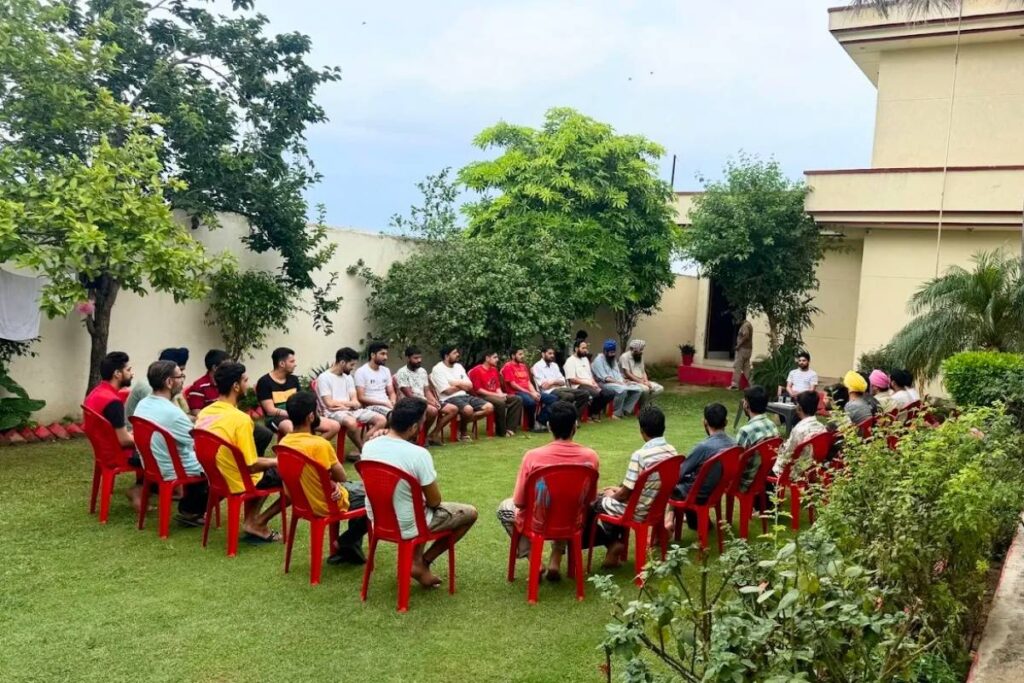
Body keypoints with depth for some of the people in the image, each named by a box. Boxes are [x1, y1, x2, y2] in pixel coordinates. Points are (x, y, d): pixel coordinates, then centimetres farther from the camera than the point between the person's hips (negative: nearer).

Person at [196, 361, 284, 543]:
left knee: (269, 471, 29)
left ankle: (250, 520, 16)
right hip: (239, 483, -8)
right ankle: (258, 524, 4)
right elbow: (251, 466, -25)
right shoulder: (240, 419, -27)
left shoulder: (204, 413, -3)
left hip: (217, 478, 8)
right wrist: (276, 461, -6)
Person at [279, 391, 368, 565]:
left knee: (359, 486, 27)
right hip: (328, 505, -8)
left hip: (302, 501, 8)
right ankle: (345, 543, 11)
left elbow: (310, 474, 5)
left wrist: (331, 482, -6)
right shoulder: (319, 444, -29)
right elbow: (341, 477, -15)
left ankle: (352, 547, 25)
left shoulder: (284, 443, -5)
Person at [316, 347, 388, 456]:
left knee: (381, 419, -11)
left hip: (351, 410, 7)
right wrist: (350, 403, -3)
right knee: (351, 422, -40)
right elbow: (330, 404, -14)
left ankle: (359, 451, -17)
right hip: (333, 413, -7)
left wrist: (344, 406, -13)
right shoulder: (324, 378, -6)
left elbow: (355, 402, 9)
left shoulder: (348, 377, 16)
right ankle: (364, 451, -14)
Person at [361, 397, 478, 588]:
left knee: (423, 505, 33)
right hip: (407, 526, -6)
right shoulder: (418, 454, -26)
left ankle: (416, 559, 19)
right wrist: (433, 500, 8)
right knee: (470, 513, 11)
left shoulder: (369, 446, -7)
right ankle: (422, 563, 10)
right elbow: (435, 502, -16)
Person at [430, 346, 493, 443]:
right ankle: (463, 431, -6)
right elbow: (448, 391, -12)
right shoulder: (438, 369, -6)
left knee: (489, 407, -11)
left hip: (464, 396, 8)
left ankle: (462, 423, -1)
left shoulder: (458, 366, 17)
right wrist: (463, 385, 3)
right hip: (449, 399, -8)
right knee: (468, 409, -37)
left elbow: (470, 386, 11)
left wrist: (457, 383, -6)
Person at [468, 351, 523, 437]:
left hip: (496, 395, 8)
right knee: (500, 402, -37)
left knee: (518, 399, -9)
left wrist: (501, 394, -4)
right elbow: (478, 390, -14)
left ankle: (510, 428, -14)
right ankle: (502, 431, -19)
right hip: (483, 397, -8)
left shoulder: (494, 370, 15)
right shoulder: (476, 371, -9)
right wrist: (496, 395, -17)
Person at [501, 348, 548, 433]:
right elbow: (513, 385, -11)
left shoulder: (523, 366, 21)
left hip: (529, 392, 8)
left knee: (553, 398, -6)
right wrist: (530, 393, -15)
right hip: (516, 393, -8)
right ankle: (532, 425, -16)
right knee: (531, 401, -40)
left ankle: (540, 421, -8)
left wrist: (534, 392, -3)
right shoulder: (508, 367, -4)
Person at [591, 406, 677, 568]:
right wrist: (620, 489, 15)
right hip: (657, 506, 8)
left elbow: (626, 494, -19)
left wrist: (612, 495, 3)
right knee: (607, 496, 24)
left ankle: (612, 542, 12)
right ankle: (615, 541, 20)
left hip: (637, 511, -8)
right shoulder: (672, 451, -3)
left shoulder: (640, 455, -27)